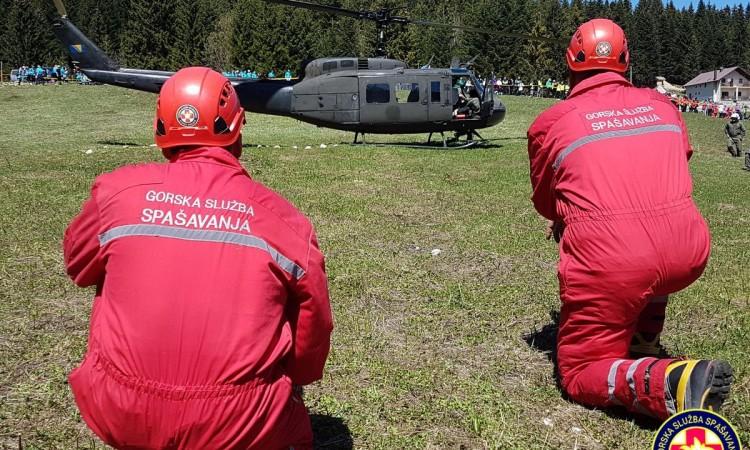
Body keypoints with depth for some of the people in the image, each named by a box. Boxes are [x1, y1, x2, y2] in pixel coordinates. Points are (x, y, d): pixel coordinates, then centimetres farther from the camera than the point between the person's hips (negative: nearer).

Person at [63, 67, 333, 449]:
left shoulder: (118, 189, -3)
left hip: (121, 417, 1)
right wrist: (294, 381, 22)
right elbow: (313, 320, 4)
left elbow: (79, 266, 15)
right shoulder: (278, 214, -4)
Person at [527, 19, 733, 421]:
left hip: (608, 263, -4)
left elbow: (545, 205, 18)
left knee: (578, 373, 12)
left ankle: (671, 382, -16)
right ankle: (644, 342, 32)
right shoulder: (662, 105, 17)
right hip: (688, 255, 5)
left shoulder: (550, 123, 7)